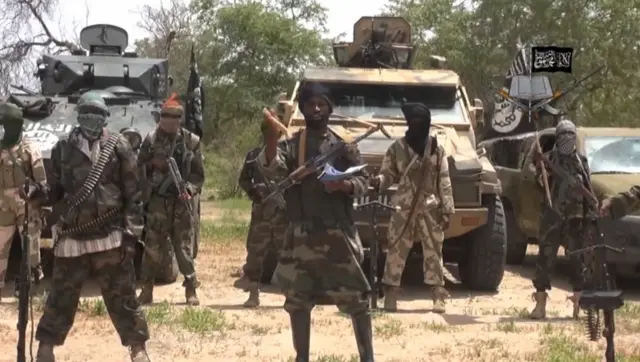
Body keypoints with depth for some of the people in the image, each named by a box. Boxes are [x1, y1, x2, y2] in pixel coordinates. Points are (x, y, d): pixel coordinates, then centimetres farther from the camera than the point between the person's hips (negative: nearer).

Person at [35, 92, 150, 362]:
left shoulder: (118, 146, 0)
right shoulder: (63, 148, 6)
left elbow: (132, 193, -1)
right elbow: (54, 191, 14)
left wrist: (131, 230, -7)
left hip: (110, 236, -2)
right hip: (71, 236, 2)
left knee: (122, 296, 4)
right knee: (61, 297, 10)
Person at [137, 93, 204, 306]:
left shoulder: (191, 142, 3)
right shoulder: (151, 141, 1)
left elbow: (199, 174, 6)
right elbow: (140, 170, 3)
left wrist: (190, 190, -10)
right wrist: (145, 194, -6)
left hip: (181, 203, 0)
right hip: (158, 202, 0)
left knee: (184, 248, 3)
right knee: (152, 248, 0)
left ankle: (191, 290, 10)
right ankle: (147, 290, 8)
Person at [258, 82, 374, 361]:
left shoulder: (345, 144, 6)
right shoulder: (291, 144, 4)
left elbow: (363, 181, 5)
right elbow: (270, 168, -14)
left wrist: (343, 185, -16)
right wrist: (272, 137, -30)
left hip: (339, 231, 0)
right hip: (301, 233, 0)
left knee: (355, 296, -1)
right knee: (298, 298, 4)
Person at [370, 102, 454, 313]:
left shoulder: (437, 150, 4)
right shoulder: (397, 148, 3)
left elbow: (444, 181, 4)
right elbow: (389, 175, 3)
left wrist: (447, 210, -1)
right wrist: (379, 182, -21)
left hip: (431, 209, 0)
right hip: (404, 208, 0)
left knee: (433, 253, 3)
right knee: (396, 251, -1)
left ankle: (439, 296, 7)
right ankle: (390, 296, 4)